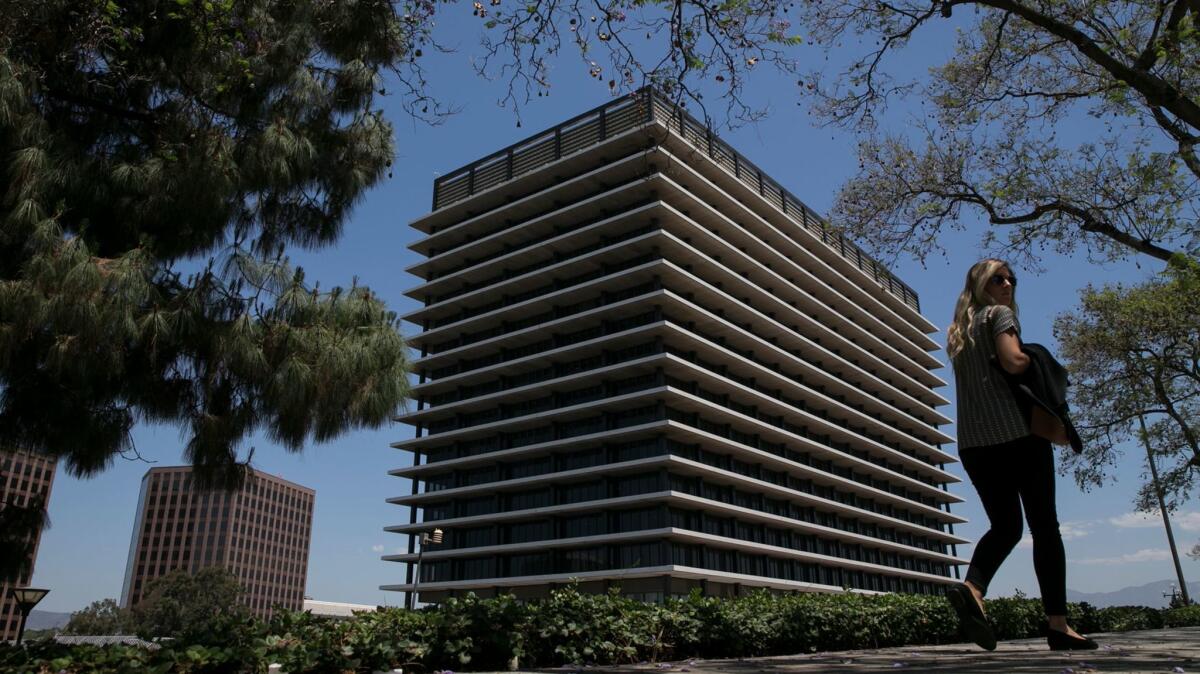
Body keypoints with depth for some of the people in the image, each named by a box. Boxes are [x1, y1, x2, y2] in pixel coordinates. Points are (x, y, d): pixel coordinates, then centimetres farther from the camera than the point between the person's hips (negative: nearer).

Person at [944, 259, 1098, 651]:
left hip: (973, 442, 6)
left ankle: (971, 588, -17)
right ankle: (1058, 625, 0)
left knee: (1004, 525, 9)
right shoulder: (999, 314, 1)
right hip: (1016, 434, -6)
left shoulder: (958, 333, 22)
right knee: (1044, 526, 1)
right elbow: (1013, 362, -16)